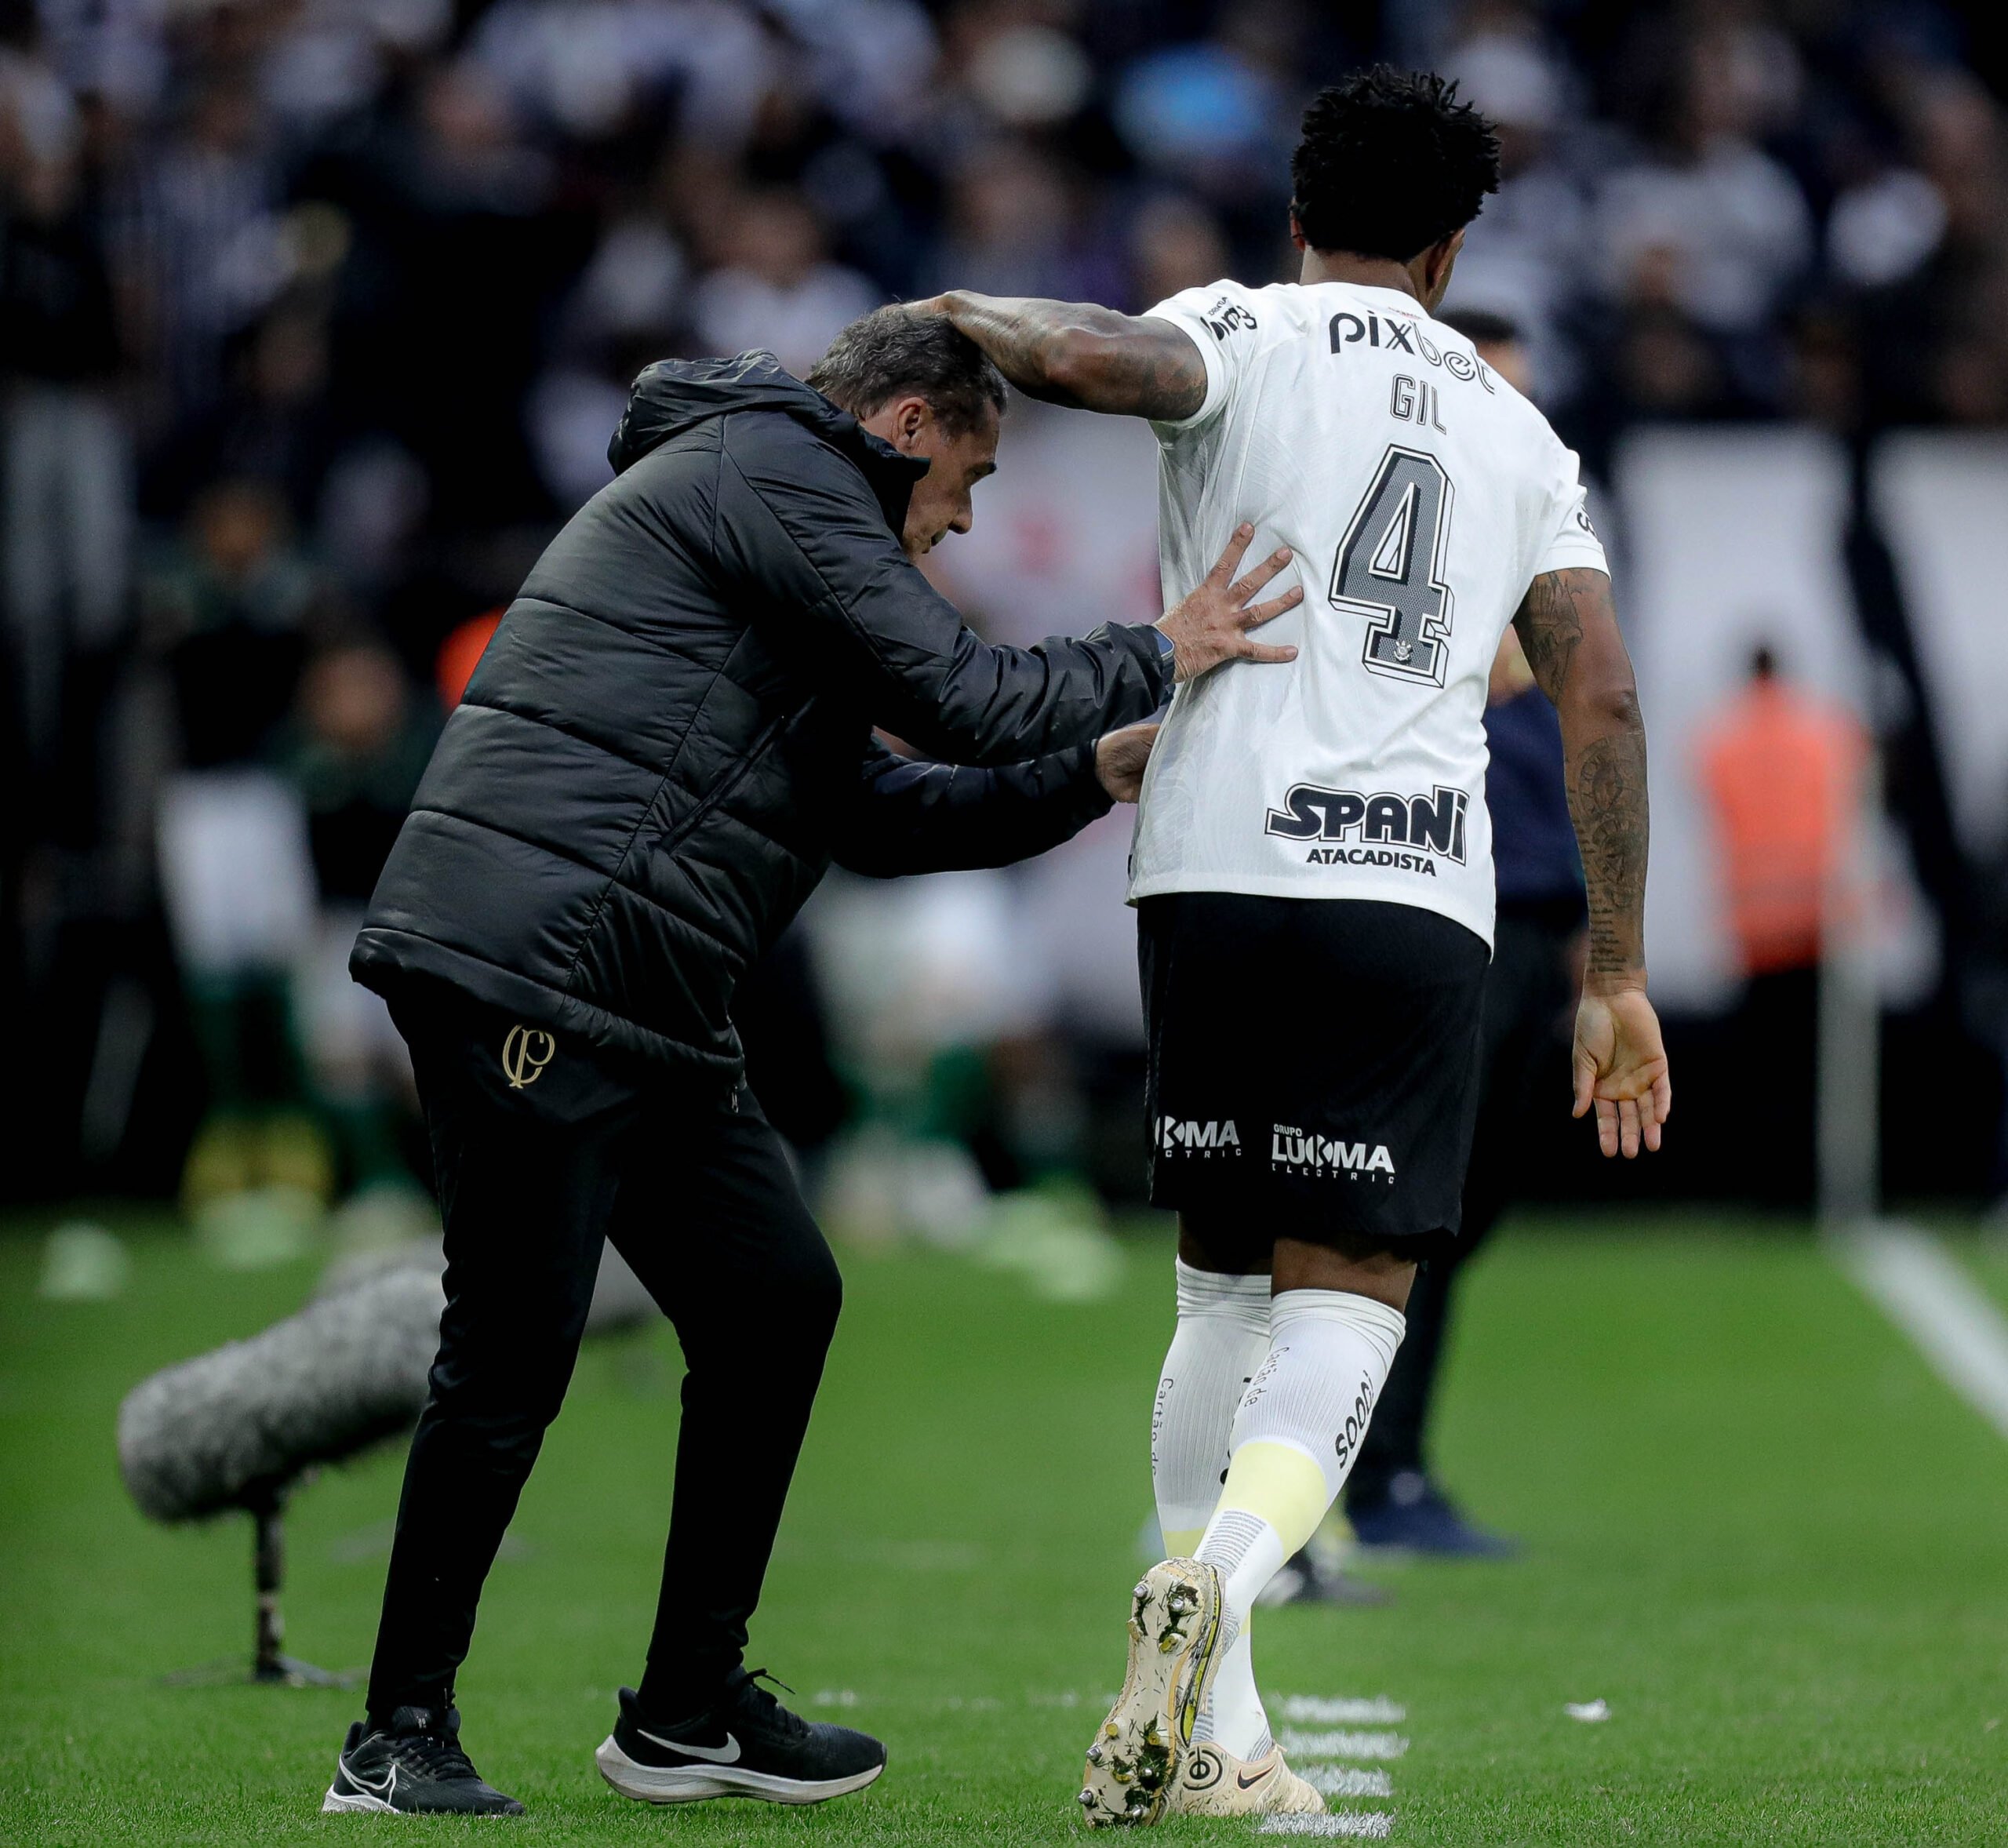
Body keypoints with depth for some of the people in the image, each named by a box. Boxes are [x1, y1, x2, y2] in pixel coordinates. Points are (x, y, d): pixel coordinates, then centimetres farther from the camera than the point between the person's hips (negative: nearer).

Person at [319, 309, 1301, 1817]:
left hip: (639, 1008, 11)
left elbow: (878, 814, 27)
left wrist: (1093, 775, 24)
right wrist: (1156, 662, -1)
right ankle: (401, 1737, 0)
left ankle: (689, 1713, 17)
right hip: (532, 972, -11)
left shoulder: (754, 490, 28)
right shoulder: (774, 469, -4)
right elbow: (959, 696, -12)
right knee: (515, 1351, -8)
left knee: (775, 1297, 11)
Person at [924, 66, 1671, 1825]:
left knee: (1226, 1296, 11)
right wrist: (1617, 974, 17)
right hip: (1421, 896, 1)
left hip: (1220, 870, -1)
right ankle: (1215, 1578, -33)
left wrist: (968, 319, 6)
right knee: (1343, 1302, -3)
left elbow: (1088, 357, -16)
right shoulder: (1519, 433, 20)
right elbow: (1602, 701, 13)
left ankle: (1216, 1729, 8)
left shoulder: (1249, 336, 8)